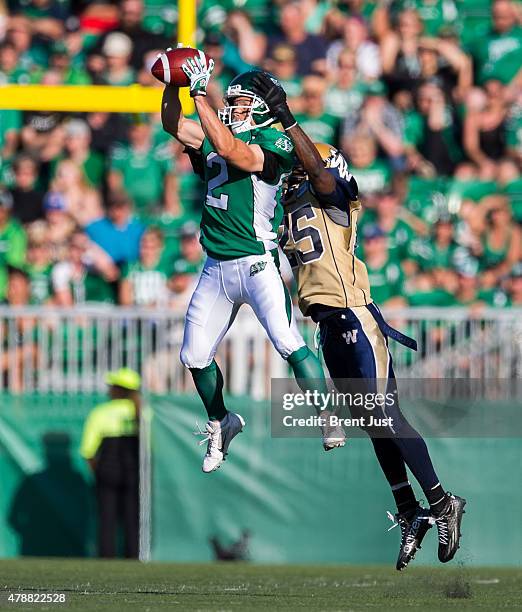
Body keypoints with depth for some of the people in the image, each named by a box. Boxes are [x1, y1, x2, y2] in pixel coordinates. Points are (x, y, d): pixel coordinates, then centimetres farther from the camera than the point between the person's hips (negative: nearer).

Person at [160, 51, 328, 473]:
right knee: (195, 356, 11)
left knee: (289, 345, -21)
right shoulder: (219, 135, 12)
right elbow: (174, 124, 11)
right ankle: (221, 423, 32)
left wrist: (200, 94, -24)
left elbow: (230, 151, -24)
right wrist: (174, 85, -6)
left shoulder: (274, 144, -9)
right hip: (216, 268, 7)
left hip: (257, 264, -7)